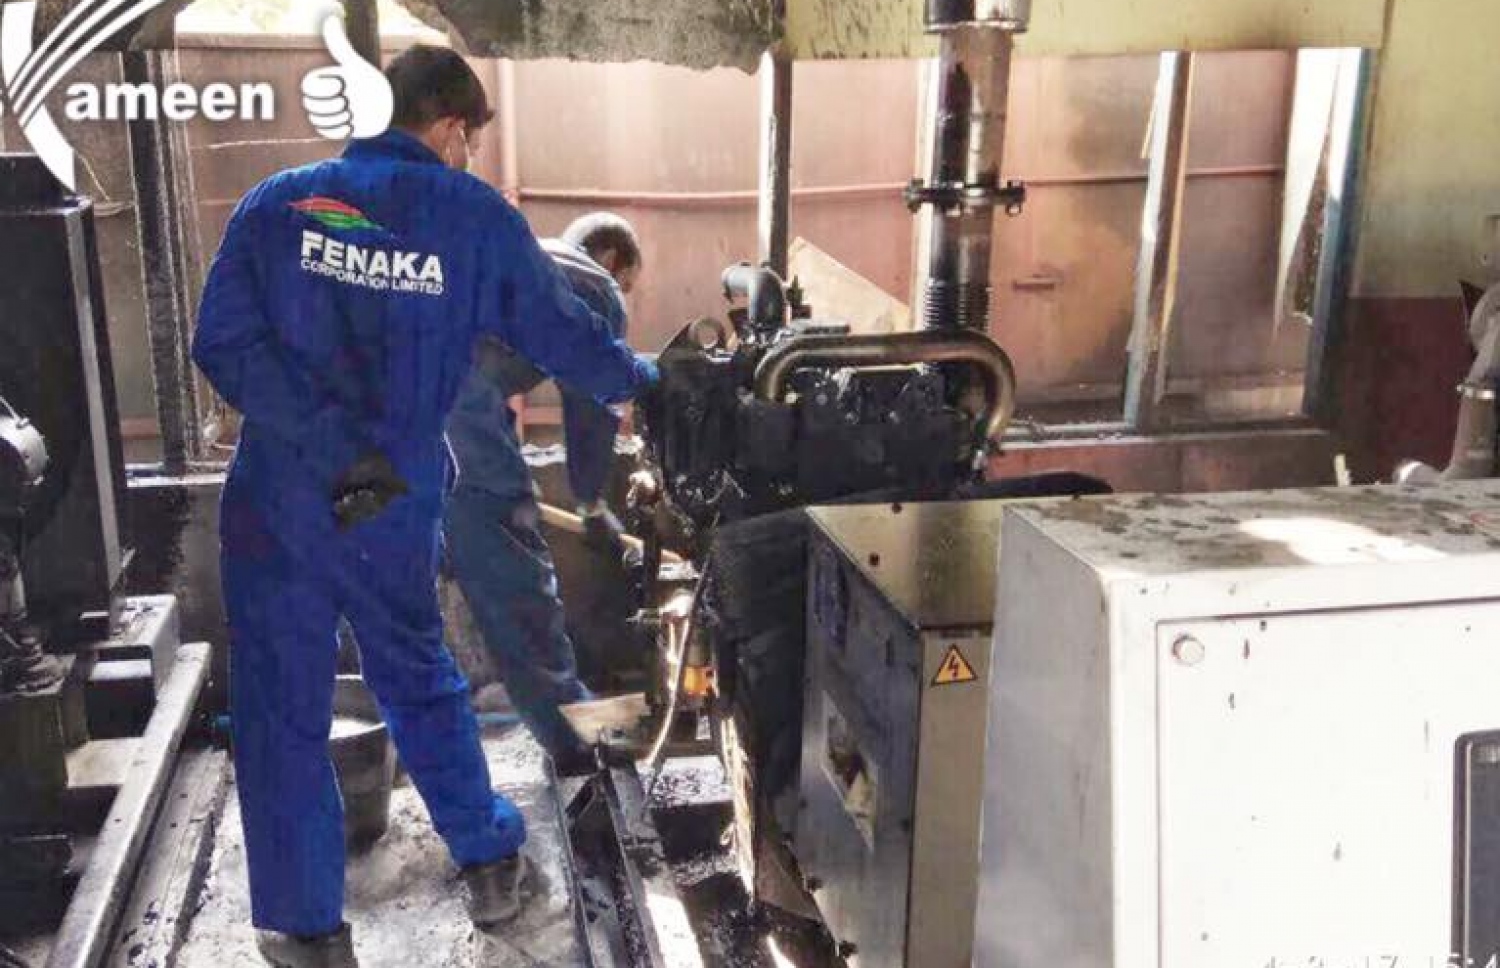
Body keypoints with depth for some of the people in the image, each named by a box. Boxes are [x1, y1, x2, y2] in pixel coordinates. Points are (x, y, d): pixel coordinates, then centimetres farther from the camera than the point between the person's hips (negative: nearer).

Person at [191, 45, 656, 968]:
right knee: (421, 681, 22)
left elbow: (226, 343, -12)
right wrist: (638, 376, 24)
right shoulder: (479, 218, -4)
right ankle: (490, 861, 35)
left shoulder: (278, 202, -2)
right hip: (399, 507, 0)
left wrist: (333, 447, -14)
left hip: (278, 500, 0)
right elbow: (566, 335, 4)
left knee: (283, 710, 12)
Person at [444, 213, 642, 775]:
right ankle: (575, 739, 13)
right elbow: (594, 409, 19)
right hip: (451, 389, -7)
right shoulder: (600, 291, 17)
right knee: (514, 577, 2)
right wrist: (593, 504, 34)